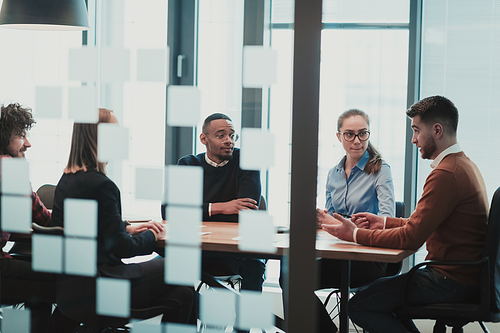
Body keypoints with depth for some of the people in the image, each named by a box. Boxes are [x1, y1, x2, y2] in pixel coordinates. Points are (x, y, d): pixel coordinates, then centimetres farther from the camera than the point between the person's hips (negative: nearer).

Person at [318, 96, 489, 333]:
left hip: (452, 282, -11)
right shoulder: (465, 165, 13)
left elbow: (411, 238, -22)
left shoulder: (446, 174, -21)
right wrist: (384, 222, 15)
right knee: (378, 291, 23)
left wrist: (355, 234, -13)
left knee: (359, 305, -11)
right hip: (464, 275, 11)